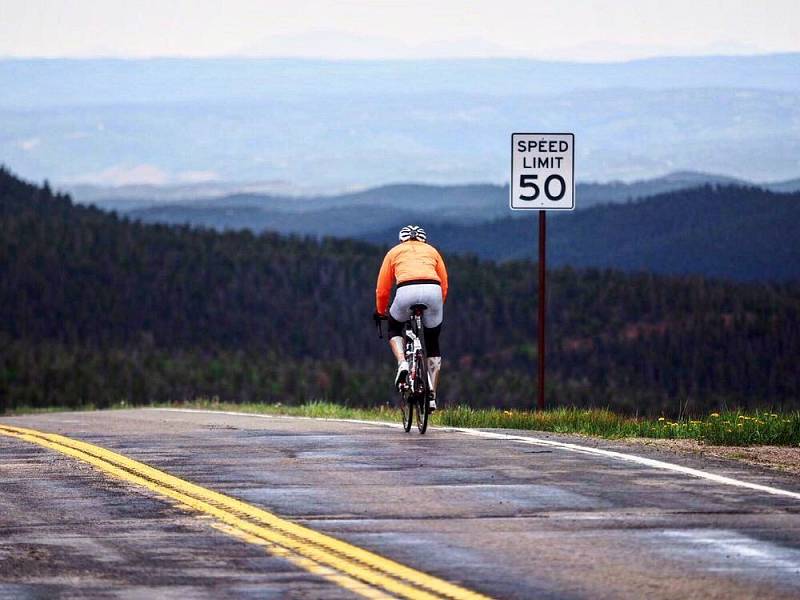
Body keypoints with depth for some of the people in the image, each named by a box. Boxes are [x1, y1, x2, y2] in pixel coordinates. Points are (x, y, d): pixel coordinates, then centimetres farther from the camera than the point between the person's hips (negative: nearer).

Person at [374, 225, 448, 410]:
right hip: (433, 291, 2)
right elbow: (444, 285, 27)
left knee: (394, 329, 28)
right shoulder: (432, 251, 30)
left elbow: (382, 289, 25)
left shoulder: (394, 252, 27)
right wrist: (435, 307, 41)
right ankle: (432, 396, 17)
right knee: (433, 345, 17)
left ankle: (402, 363, 1)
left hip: (406, 291, -2)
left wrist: (381, 311, 41)